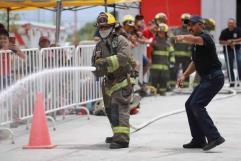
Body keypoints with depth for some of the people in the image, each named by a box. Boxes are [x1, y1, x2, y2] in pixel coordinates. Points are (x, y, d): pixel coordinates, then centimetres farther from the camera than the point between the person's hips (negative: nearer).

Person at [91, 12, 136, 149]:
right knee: (110, 110, 18)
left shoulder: (120, 40, -8)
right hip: (109, 82, 8)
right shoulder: (99, 46, 13)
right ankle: (118, 135, 37)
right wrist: (98, 68, -16)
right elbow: (95, 67, 8)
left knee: (119, 108, -19)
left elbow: (123, 57, -27)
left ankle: (122, 139, -25)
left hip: (122, 81, -8)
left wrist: (106, 62, -32)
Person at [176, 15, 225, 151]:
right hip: (207, 79, 10)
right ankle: (199, 140, 17)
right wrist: (184, 75, 12)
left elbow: (196, 40, -38)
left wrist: (183, 37, -57)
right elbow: (195, 62, 27)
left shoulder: (205, 37, -13)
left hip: (214, 78, -10)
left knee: (196, 105, -20)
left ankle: (214, 137, -23)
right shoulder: (195, 44, 18)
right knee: (190, 105, 12)